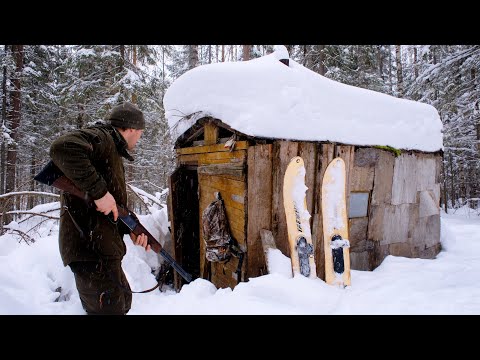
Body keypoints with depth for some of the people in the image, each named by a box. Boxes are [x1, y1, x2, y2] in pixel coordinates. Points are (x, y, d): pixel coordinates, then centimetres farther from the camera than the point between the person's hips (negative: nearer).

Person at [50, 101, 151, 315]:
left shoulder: (113, 151, 22)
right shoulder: (100, 136, -8)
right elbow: (63, 148, -30)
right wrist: (99, 191, -28)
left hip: (103, 246, 11)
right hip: (90, 245, -11)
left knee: (123, 300, 24)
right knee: (110, 308, -7)